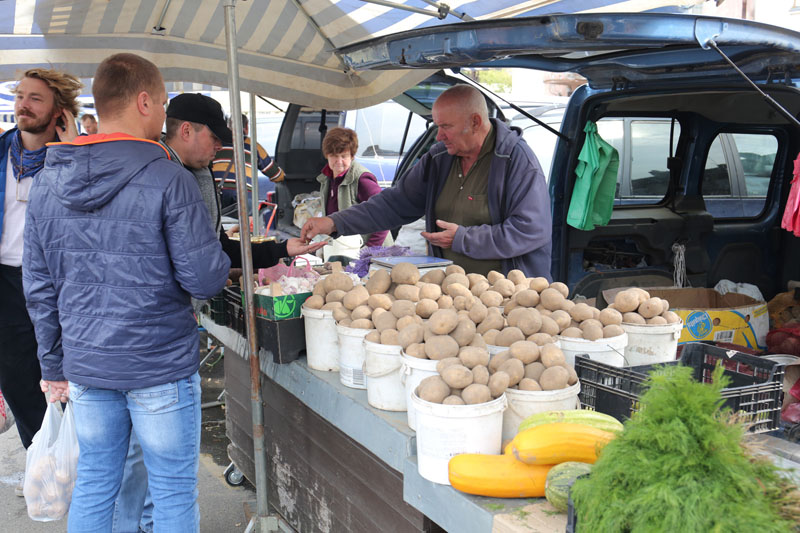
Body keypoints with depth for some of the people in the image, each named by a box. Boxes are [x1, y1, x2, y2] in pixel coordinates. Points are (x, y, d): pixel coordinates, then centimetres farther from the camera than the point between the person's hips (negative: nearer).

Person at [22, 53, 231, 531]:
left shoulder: (48, 184, 3)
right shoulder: (169, 180, -15)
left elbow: (39, 286, 8)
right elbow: (205, 280, -16)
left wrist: (54, 365, 17)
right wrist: (221, 262, 6)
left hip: (85, 366, 5)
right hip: (161, 366, -5)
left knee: (93, 486, 18)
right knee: (174, 494, 9)